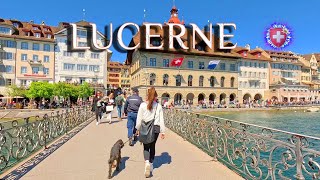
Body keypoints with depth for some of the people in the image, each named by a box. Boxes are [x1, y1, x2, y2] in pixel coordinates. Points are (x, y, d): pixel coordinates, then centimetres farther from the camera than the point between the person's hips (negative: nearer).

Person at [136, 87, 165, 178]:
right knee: (152, 146, 18)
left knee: (146, 147, 11)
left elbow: (139, 118, -3)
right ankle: (151, 164, 30)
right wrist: (162, 131, 7)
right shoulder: (158, 106, -3)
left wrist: (138, 129, 8)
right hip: (156, 128, 1)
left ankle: (147, 163, -11)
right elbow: (161, 120, 0)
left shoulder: (143, 105, -6)